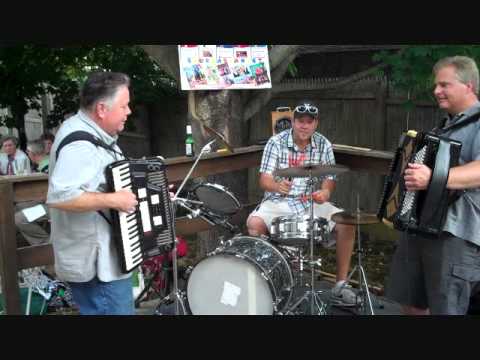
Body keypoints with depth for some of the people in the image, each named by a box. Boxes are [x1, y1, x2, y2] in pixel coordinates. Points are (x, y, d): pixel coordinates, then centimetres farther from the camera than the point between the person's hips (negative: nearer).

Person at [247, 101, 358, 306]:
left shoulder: (324, 145, 2)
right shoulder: (276, 143, -7)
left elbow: (329, 178, 1)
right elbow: (264, 180, -13)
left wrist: (325, 191, -24)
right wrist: (278, 186, -38)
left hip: (312, 203, 2)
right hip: (279, 202, -2)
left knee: (346, 224, -19)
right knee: (254, 223, -32)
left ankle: (341, 284, -4)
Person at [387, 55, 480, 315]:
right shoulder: (446, 124, 20)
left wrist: (433, 178, -39)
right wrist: (412, 174, 20)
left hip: (457, 233, -9)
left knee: (445, 309, -2)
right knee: (410, 301, 16)